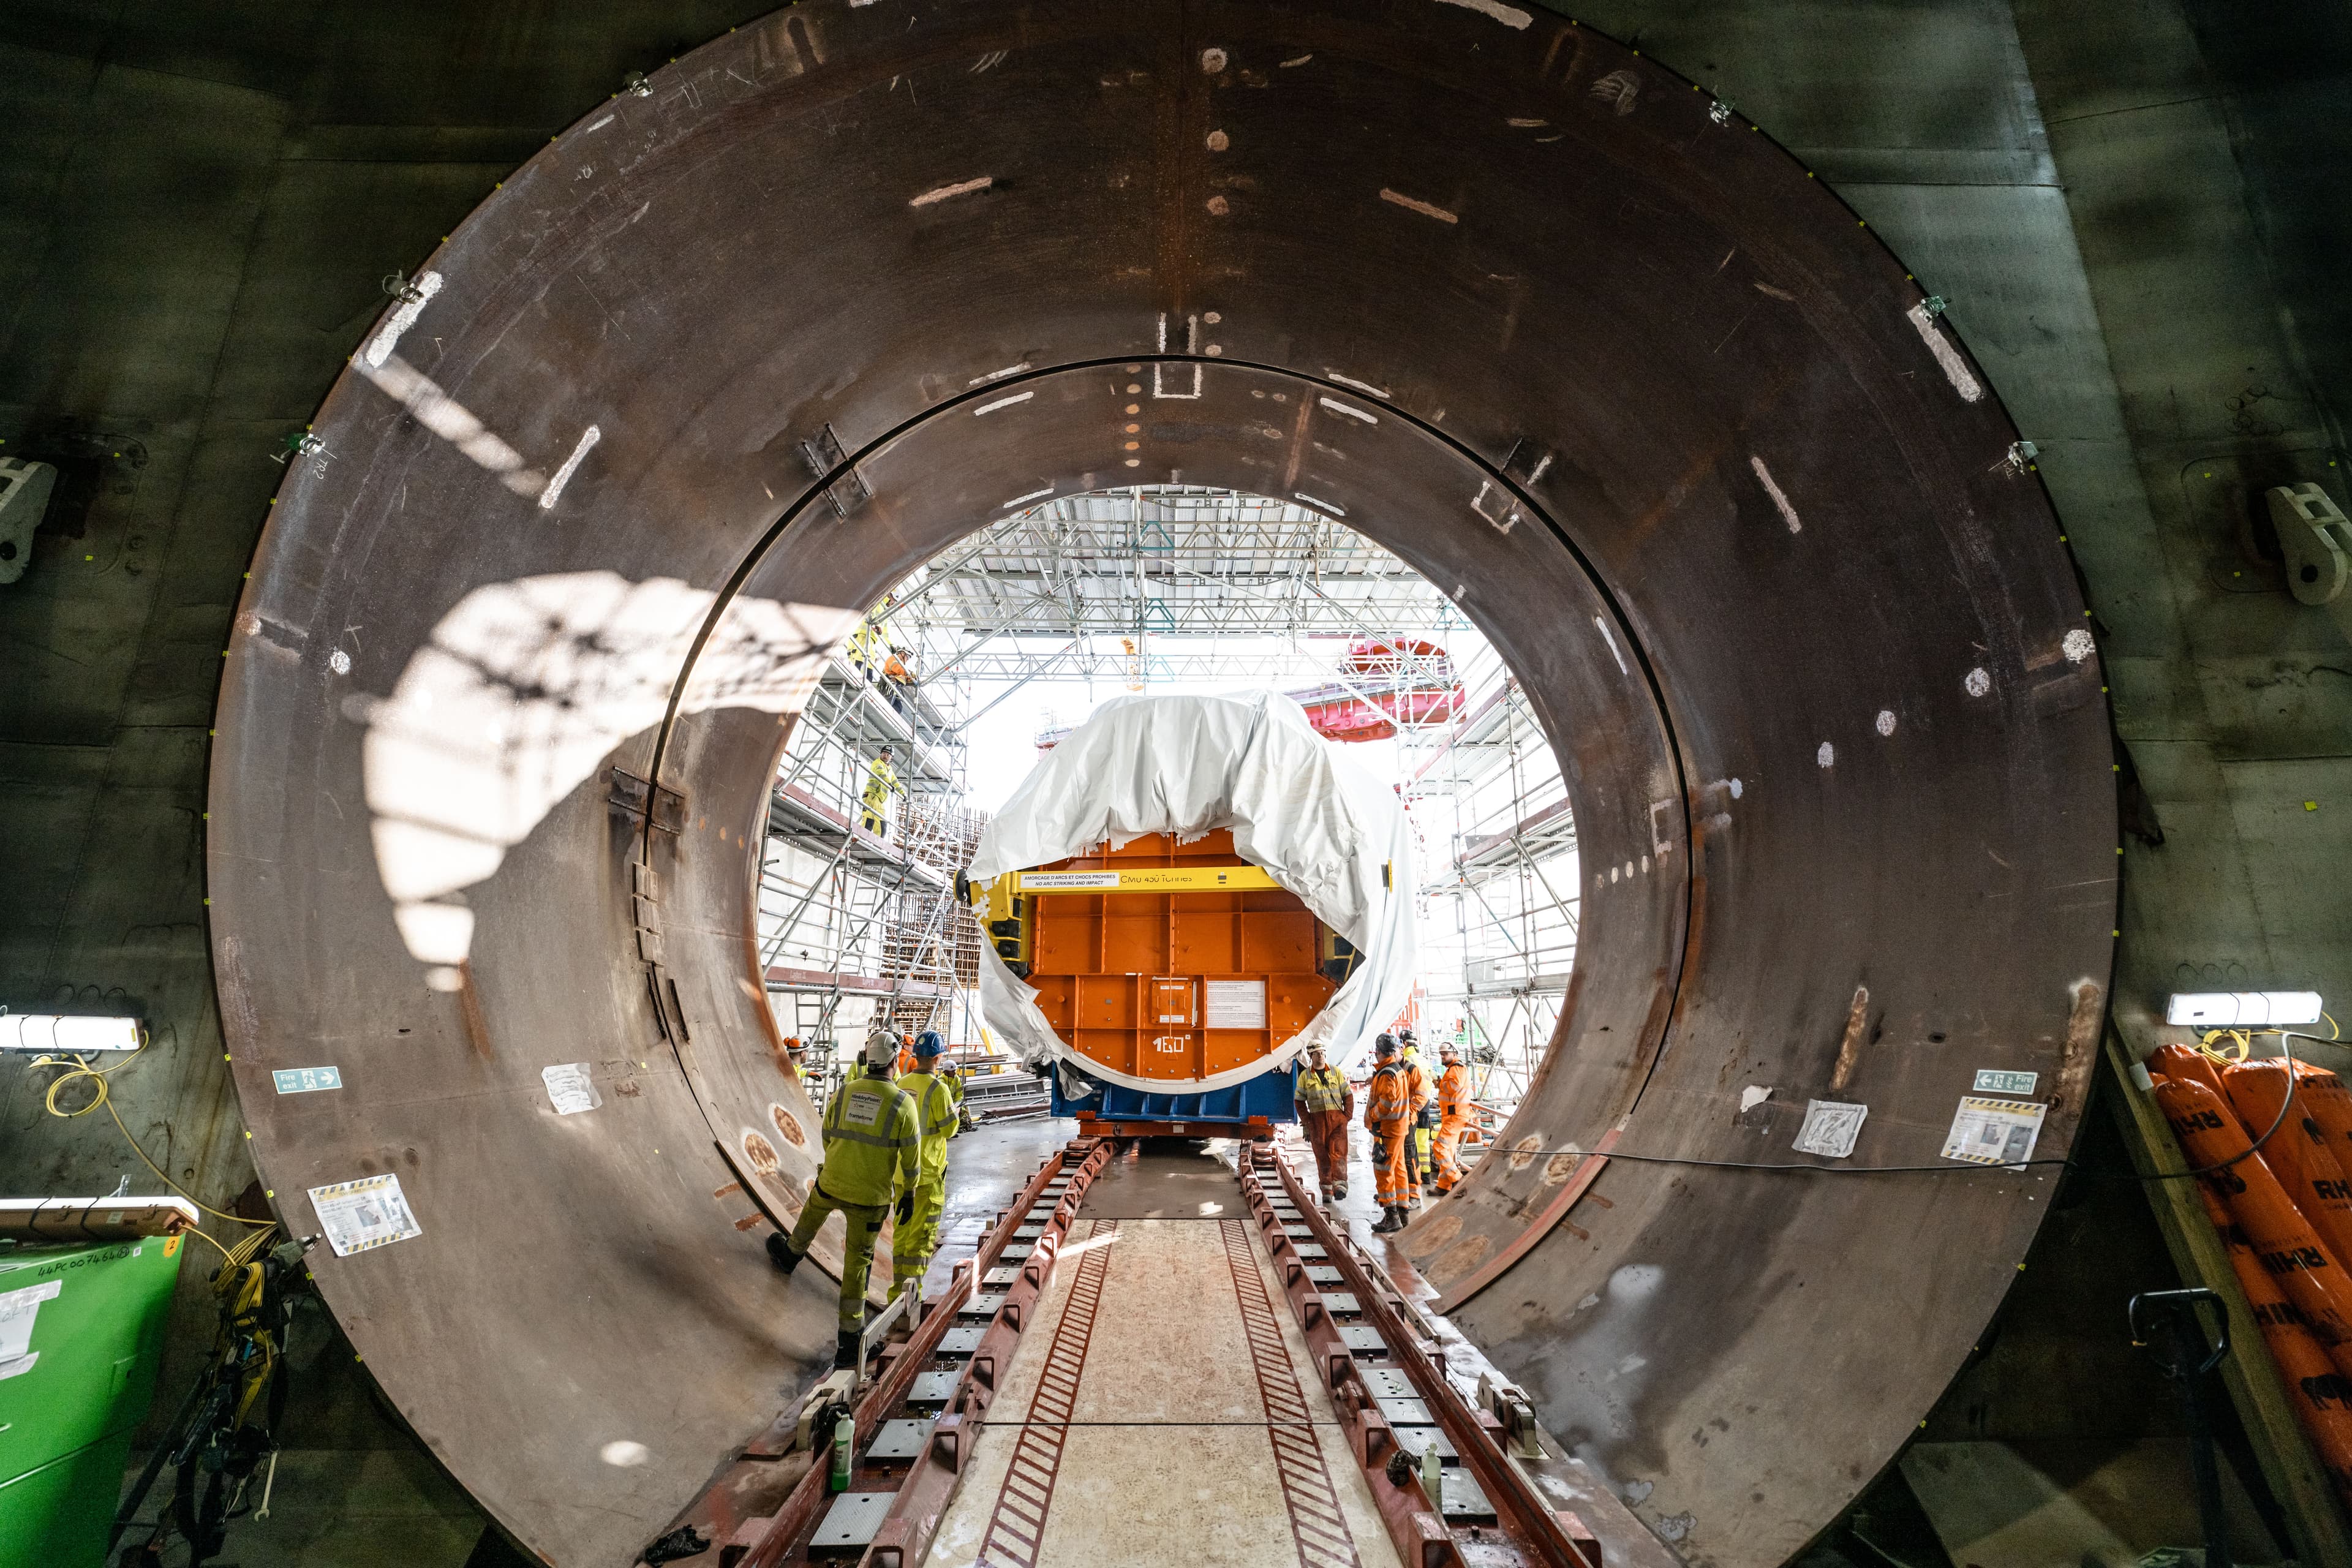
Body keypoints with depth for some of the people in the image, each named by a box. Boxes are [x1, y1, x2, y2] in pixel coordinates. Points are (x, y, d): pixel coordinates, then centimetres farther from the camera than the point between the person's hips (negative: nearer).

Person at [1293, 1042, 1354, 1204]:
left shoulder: (1336, 1072, 7)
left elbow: (1348, 1095, 9)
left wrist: (1347, 1116, -1)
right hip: (1317, 1120, 0)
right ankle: (1327, 1191, 8)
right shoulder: (1305, 1076, 7)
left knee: (1338, 1151, -13)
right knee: (1322, 1156, 2)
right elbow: (1300, 1101, 9)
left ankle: (1340, 1185, -17)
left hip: (1337, 1118, 0)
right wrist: (1307, 1121, 0)